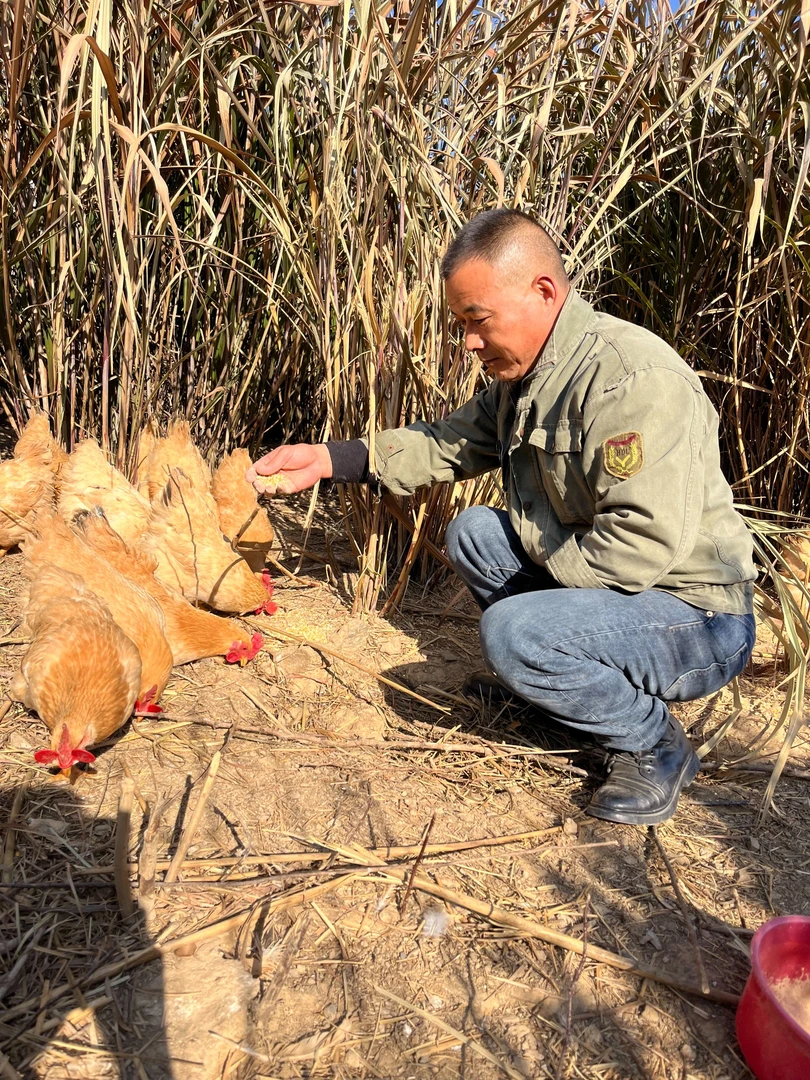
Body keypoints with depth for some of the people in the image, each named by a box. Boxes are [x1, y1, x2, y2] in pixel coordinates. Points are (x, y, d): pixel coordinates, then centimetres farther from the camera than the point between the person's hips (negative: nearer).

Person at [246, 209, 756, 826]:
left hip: (701, 620, -9)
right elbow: (447, 444, 10)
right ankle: (562, 674, 10)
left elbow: (643, 545, -31)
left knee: (511, 631, -29)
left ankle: (655, 744, -3)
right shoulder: (522, 377, 5)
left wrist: (542, 553, -15)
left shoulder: (632, 379, -26)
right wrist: (328, 460, 3)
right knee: (472, 532, 5)